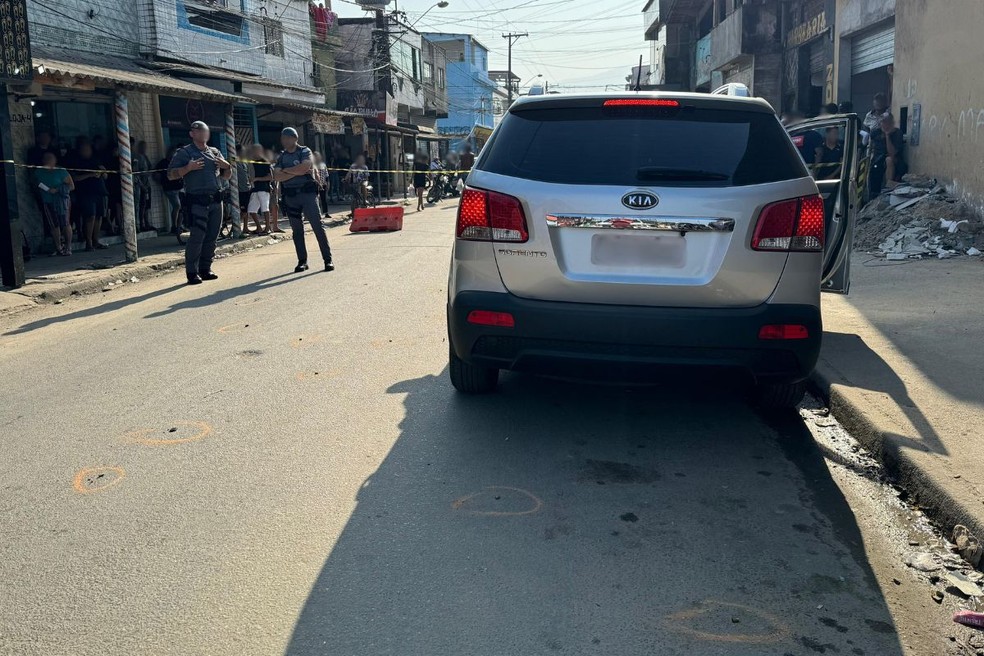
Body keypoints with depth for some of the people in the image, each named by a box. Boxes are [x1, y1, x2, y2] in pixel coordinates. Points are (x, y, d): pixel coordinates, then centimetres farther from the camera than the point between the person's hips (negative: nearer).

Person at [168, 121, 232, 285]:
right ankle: (192, 273, -6)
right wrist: (188, 168, -16)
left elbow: (226, 176, 24)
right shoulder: (184, 152, 3)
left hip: (215, 200, 6)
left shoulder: (215, 152, 19)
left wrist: (227, 166, 3)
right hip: (196, 202, -6)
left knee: (212, 237, 4)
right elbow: (170, 174, -3)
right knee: (197, 237, -11)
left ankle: (205, 269, 14)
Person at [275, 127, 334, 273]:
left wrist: (286, 170, -6)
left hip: (307, 193, -5)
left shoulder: (305, 152, 1)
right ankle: (302, 261, 14)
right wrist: (296, 172, -9)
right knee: (297, 230, 7)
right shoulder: (282, 157, 13)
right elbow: (277, 176, 0)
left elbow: (304, 167, -19)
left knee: (318, 226, -8)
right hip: (290, 196, 5)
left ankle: (328, 260, -5)